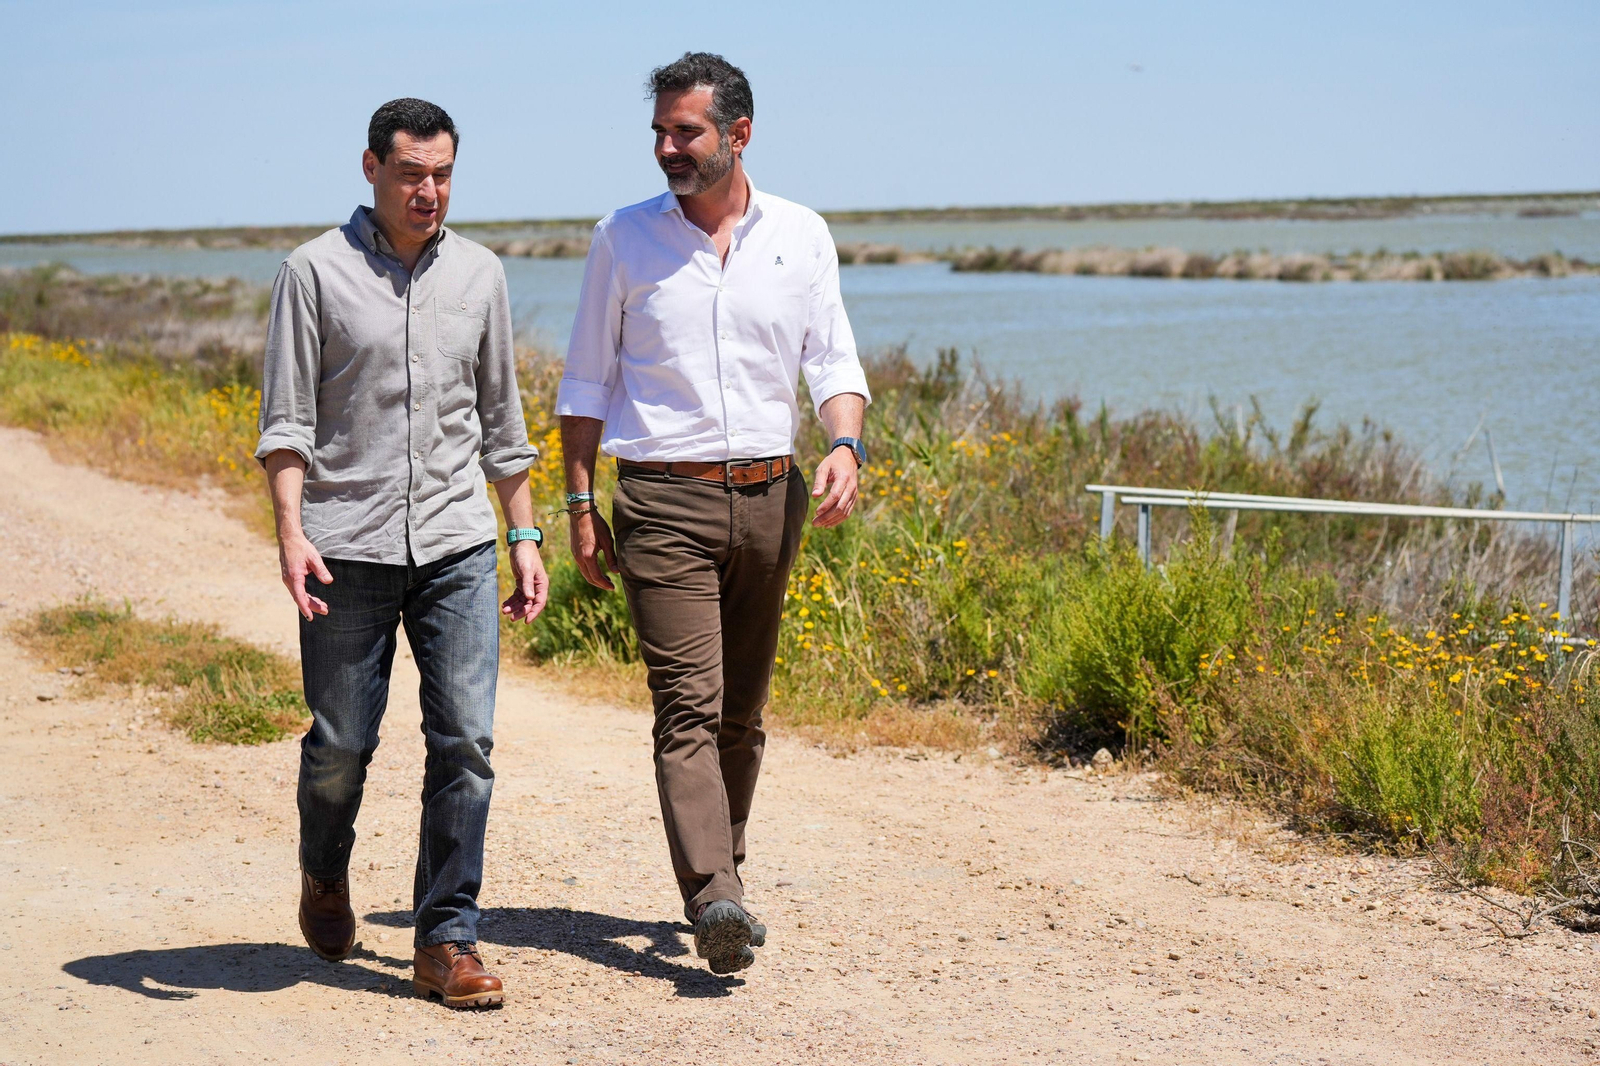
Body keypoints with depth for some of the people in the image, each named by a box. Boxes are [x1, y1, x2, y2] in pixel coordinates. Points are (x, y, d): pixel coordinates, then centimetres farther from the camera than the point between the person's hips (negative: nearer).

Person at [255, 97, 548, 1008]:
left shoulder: (480, 274, 10)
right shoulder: (318, 273, -1)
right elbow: (286, 419, -3)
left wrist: (525, 538, 14)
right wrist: (291, 530, -15)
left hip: (457, 545, 3)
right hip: (349, 547, -2)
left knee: (466, 741, -6)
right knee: (342, 743, 5)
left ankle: (448, 941, 2)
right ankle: (325, 876, 36)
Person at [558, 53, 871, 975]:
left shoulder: (802, 235, 6)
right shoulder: (625, 239, 3)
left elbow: (834, 361, 6)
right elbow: (587, 381, 8)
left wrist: (846, 446, -14)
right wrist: (580, 504, 2)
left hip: (770, 495, 3)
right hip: (665, 499, -3)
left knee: (743, 710, 10)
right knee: (688, 704, -14)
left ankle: (721, 874, 24)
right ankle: (714, 900, -24)